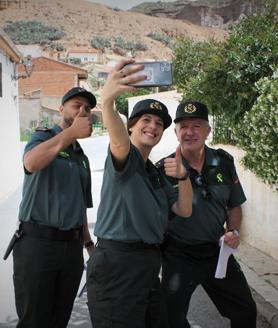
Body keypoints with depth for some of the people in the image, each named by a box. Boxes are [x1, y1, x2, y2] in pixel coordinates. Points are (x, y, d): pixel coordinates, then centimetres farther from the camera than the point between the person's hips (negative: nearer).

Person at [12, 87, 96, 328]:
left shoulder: (82, 157, 18)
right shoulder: (44, 136, -2)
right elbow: (31, 163, -27)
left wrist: (89, 243, 18)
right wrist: (72, 132, -22)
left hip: (72, 246, 6)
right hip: (37, 241, -6)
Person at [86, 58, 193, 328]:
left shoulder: (155, 174, 21)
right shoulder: (125, 157, -6)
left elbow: (184, 210, 16)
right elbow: (119, 142, -31)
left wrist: (183, 177, -3)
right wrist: (107, 101, -52)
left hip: (147, 265, 9)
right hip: (116, 264, -8)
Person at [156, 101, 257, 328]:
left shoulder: (224, 162, -2)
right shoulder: (163, 169, -13)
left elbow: (234, 205, 9)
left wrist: (233, 231, -6)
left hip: (217, 251, 4)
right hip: (179, 256, -4)